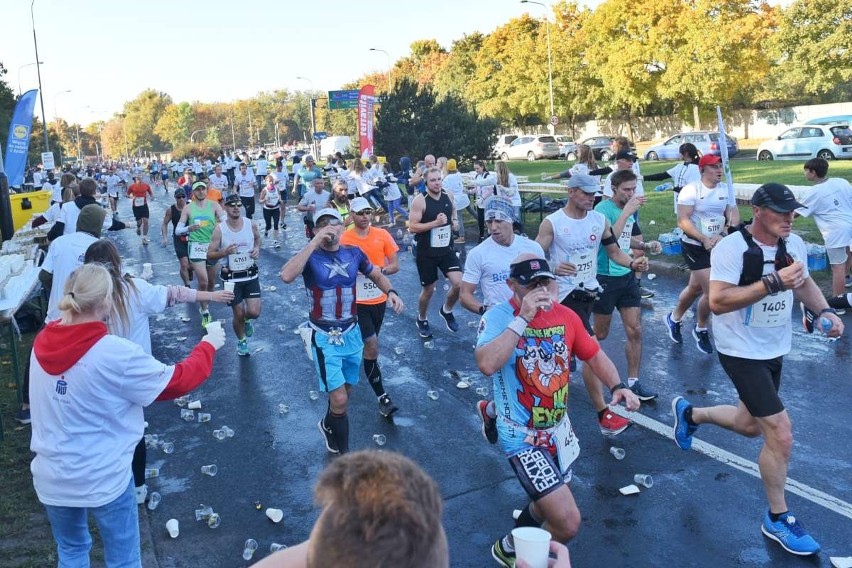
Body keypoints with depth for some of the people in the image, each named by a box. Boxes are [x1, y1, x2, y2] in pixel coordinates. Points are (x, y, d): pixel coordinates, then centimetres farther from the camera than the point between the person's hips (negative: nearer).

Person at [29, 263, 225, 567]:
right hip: (103, 479, -5)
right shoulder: (115, 354, -25)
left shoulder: (43, 343, -6)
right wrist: (207, 346, 1)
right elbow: (177, 381, -14)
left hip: (52, 476, 6)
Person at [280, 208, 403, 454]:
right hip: (324, 337, -4)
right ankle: (343, 452, 14)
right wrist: (314, 243, -31)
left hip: (351, 333, 5)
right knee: (339, 399, -9)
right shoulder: (310, 256, -13)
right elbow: (287, 276, -33)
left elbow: (377, 275, 14)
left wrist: (391, 292, -6)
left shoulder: (354, 253, -1)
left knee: (344, 392, 20)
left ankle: (328, 425, 51)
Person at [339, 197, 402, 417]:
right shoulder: (344, 239, -8)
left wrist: (381, 270, -20)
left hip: (379, 299, 4)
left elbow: (395, 265, 0)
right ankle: (382, 397, -2)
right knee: (372, 347, -9)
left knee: (369, 345, 20)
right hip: (357, 301, -4)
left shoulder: (382, 235, -1)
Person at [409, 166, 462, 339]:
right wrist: (435, 223, -26)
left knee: (459, 283, -10)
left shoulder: (448, 197, 0)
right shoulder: (420, 201, -16)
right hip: (426, 253, -4)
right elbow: (412, 227, -19)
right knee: (428, 290, 9)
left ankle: (446, 310, 20)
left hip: (447, 250, 4)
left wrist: (454, 221, 2)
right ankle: (422, 320, 36)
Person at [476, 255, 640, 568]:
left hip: (559, 429, 7)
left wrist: (617, 386, -7)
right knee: (567, 522, -11)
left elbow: (593, 354, 10)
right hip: (523, 436, -7)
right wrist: (523, 318, -33)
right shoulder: (498, 317, -19)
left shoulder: (565, 315, -2)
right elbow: (487, 364, -36)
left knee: (549, 505, 26)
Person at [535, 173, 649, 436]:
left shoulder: (599, 220, 2)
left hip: (590, 290, 6)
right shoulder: (552, 223, -12)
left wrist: (633, 263, -12)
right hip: (567, 294, -6)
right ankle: (604, 416, -3)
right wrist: (554, 269, -31)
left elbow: (614, 251, 8)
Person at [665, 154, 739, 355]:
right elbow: (683, 221, -18)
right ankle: (701, 329, 16)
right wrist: (704, 239, -26)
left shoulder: (726, 190, 4)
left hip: (716, 246, 6)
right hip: (694, 246, -6)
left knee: (695, 288, 17)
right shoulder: (691, 190, -12)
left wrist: (722, 236, -21)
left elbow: (734, 217, -2)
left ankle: (674, 319, 41)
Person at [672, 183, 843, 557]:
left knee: (751, 425, 22)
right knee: (781, 435, -8)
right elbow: (717, 302, -30)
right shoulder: (731, 248, -22)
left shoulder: (795, 245, -1)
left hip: (774, 350, 8)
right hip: (742, 353, -8)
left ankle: (690, 413, 48)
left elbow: (804, 282, 17)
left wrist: (824, 311, -2)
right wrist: (773, 282, -34)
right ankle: (778, 520, 13)